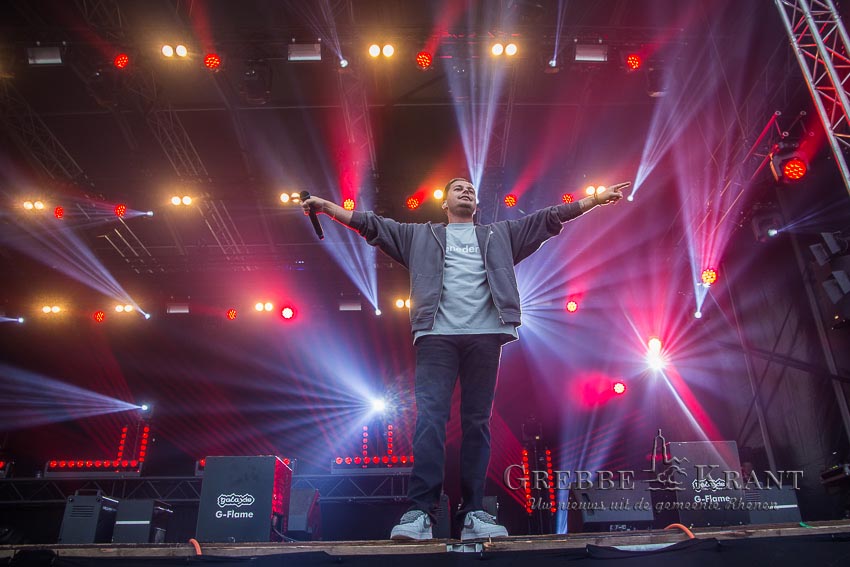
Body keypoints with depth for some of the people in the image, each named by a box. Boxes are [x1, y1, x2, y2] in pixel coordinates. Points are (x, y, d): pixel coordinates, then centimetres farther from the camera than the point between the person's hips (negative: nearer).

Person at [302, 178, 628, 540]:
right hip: (437, 335, -1)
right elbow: (373, 225, 18)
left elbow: (549, 218, 24)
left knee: (477, 423, 0)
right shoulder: (421, 235, 24)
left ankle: (474, 514, 3)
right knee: (430, 418, -13)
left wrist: (596, 199, 19)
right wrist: (326, 206, 10)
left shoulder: (499, 235, 27)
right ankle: (420, 511, -13)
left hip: (484, 336, 2)